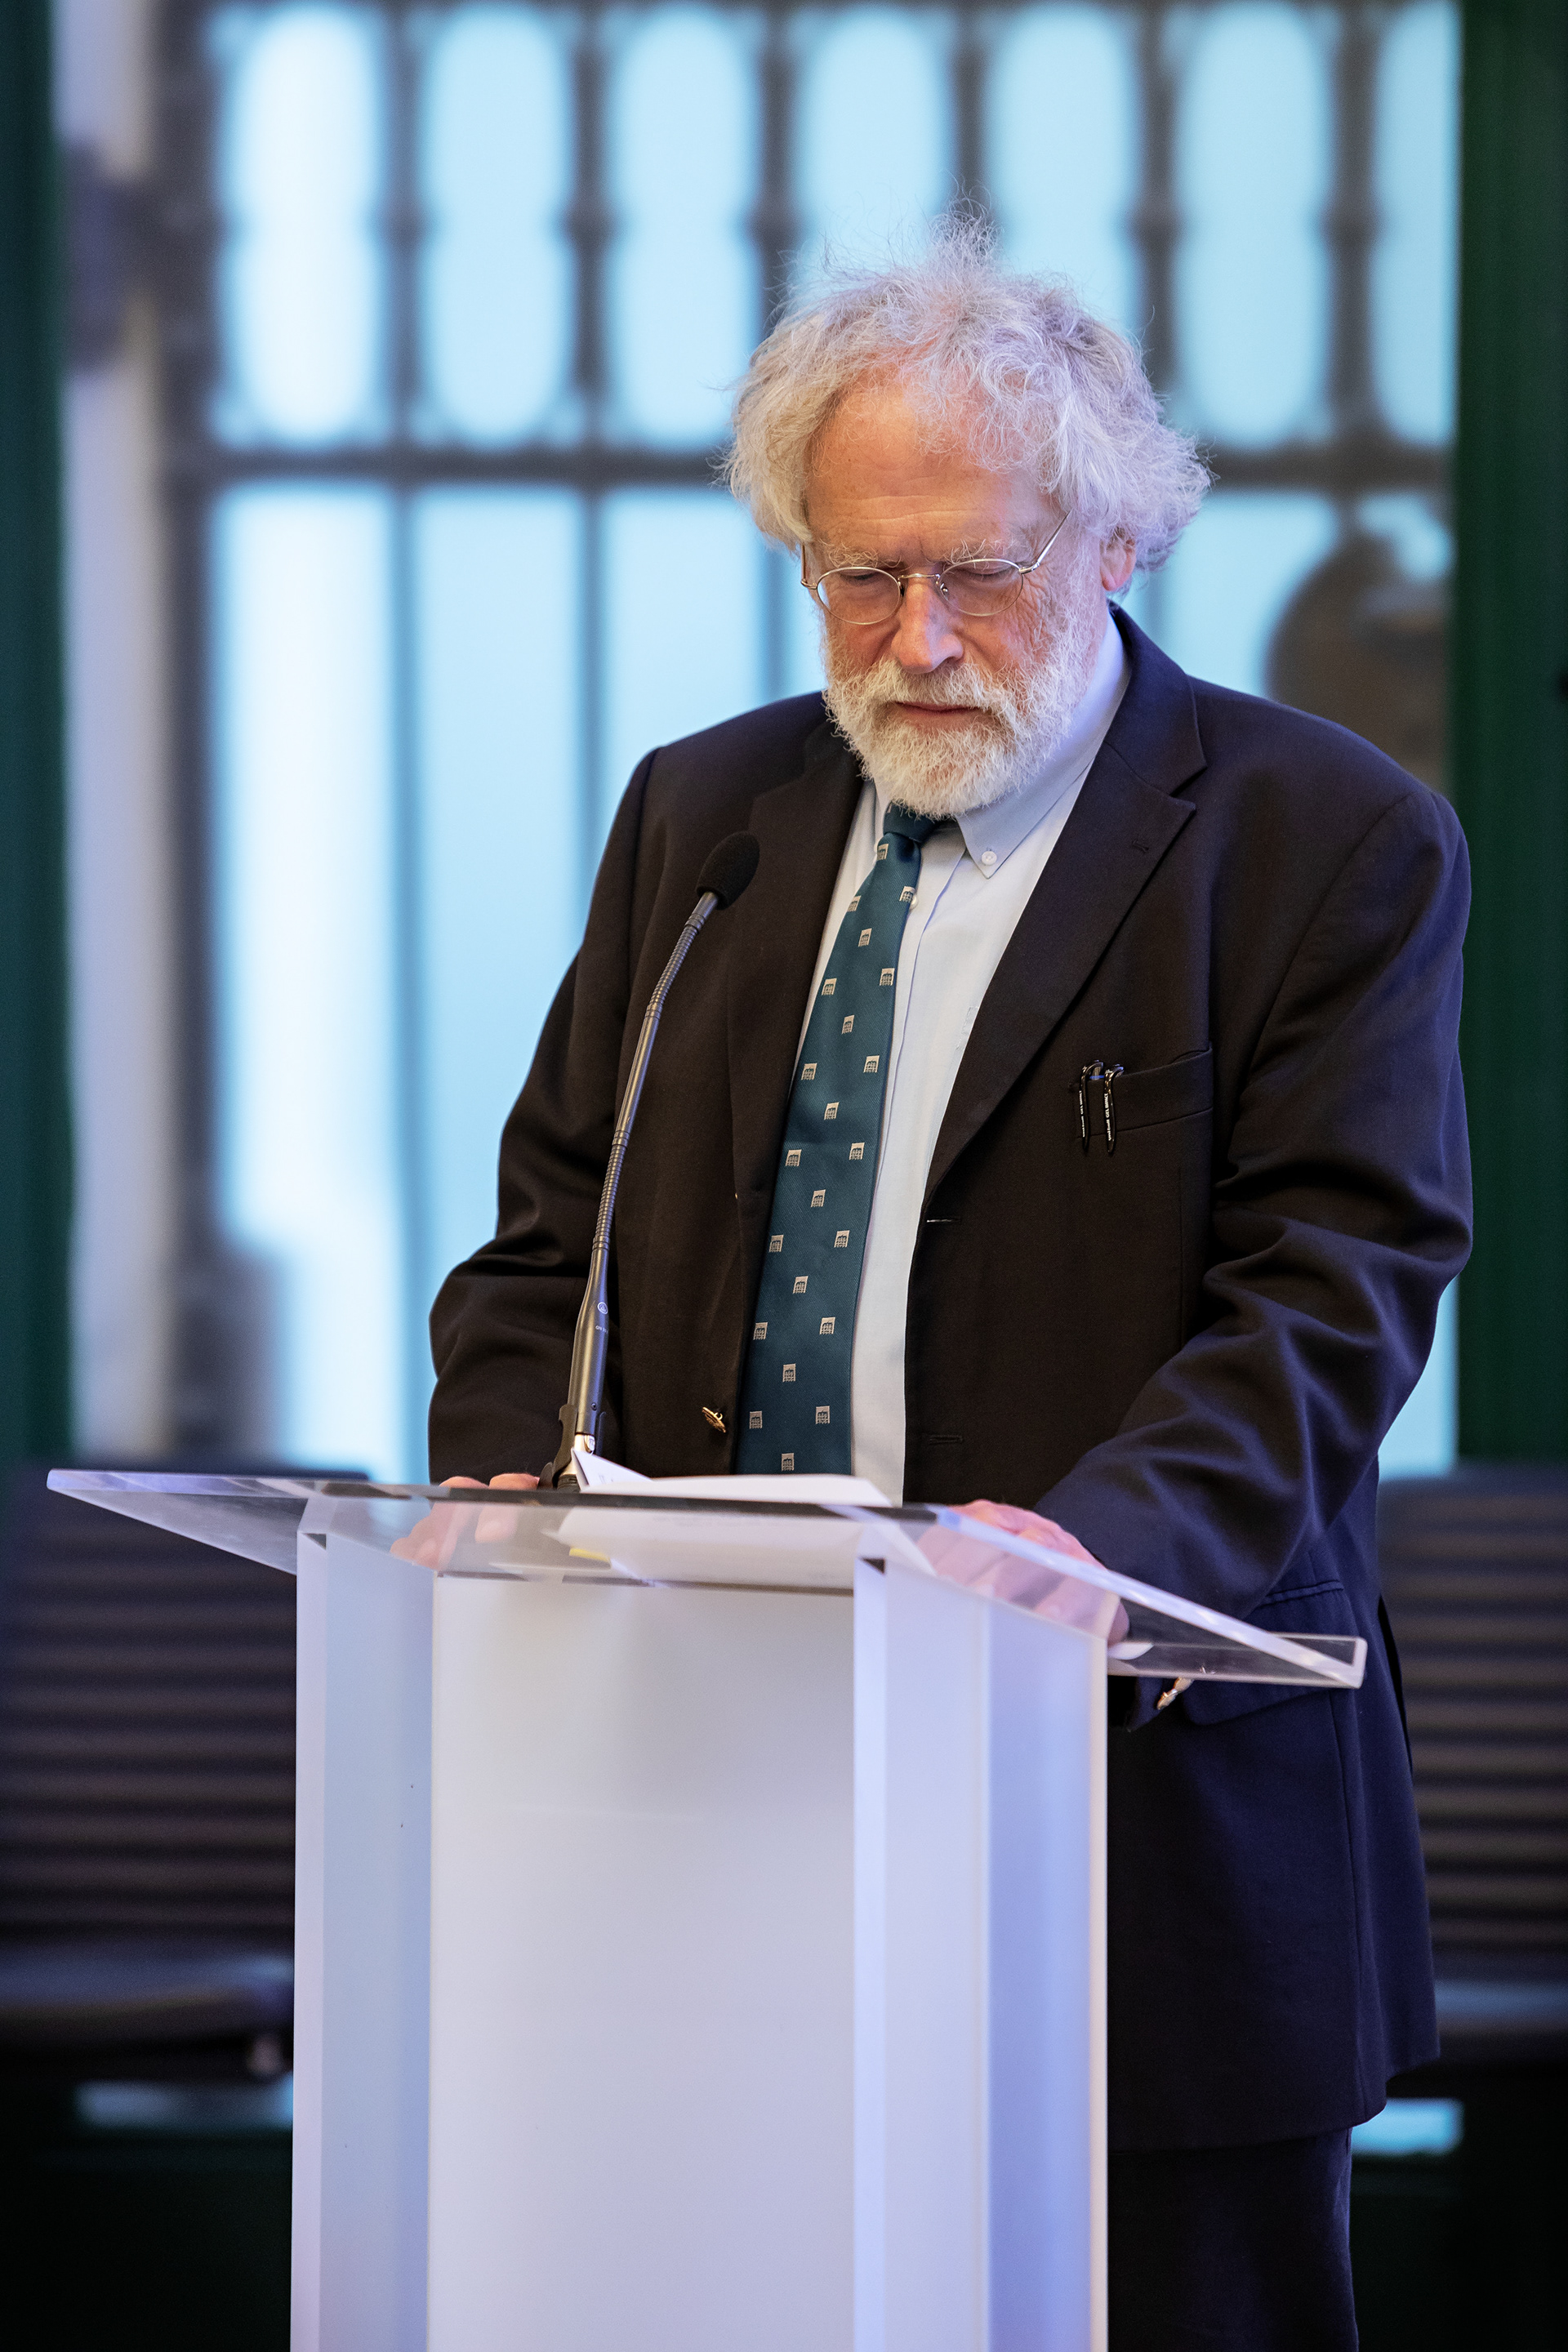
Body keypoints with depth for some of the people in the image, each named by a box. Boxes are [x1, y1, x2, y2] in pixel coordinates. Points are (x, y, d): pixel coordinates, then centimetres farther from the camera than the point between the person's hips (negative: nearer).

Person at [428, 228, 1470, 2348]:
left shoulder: (1332, 845, -2)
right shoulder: (702, 816, 16)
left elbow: (1331, 1291, -11)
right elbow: (557, 1226, 17)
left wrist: (1100, 1536, -28)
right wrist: (507, 1475, -3)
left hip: (1154, 1810, -4)